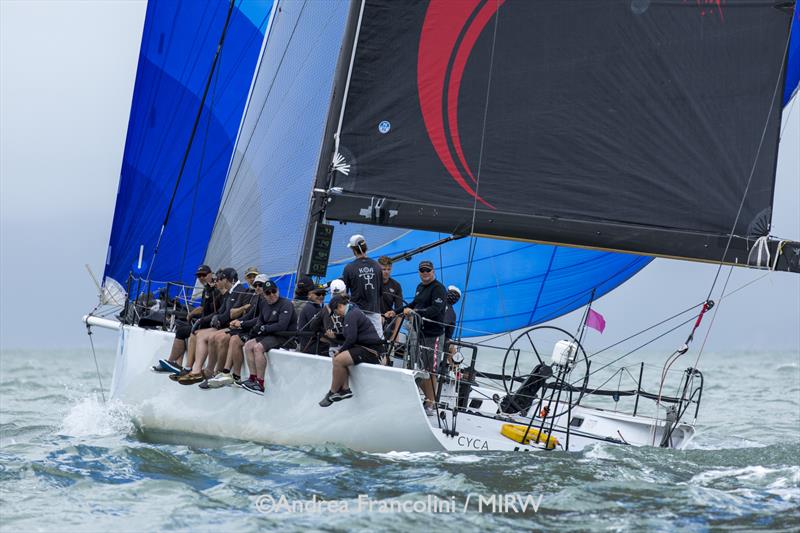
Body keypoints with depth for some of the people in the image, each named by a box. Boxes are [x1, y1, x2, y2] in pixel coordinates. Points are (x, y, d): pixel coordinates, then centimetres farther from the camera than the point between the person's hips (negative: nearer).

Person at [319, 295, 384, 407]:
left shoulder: (351, 315, -12)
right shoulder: (355, 311, 21)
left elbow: (351, 338, -20)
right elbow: (352, 337, 19)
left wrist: (340, 351, -6)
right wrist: (341, 350, 7)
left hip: (370, 351, -11)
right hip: (368, 347, 11)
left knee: (338, 360, -21)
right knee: (338, 358, 12)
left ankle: (333, 393, -11)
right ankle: (345, 389, 3)